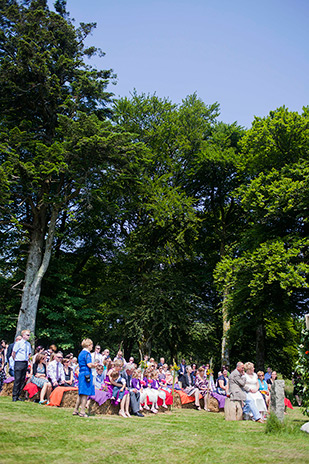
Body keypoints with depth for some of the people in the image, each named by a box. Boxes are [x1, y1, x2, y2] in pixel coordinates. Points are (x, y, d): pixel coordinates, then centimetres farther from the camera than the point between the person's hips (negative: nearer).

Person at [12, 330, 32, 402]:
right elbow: (13, 353, -5)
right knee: (17, 380, -6)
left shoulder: (28, 344, 11)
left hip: (25, 363, 6)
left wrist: (27, 361, 12)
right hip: (19, 363, -6)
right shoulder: (18, 343, -6)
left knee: (22, 380, 7)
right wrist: (16, 360, 0)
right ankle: (14, 396, 3)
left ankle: (18, 396, 15)